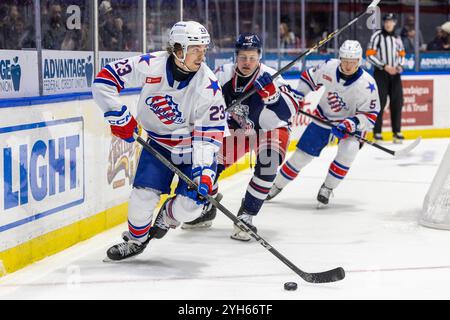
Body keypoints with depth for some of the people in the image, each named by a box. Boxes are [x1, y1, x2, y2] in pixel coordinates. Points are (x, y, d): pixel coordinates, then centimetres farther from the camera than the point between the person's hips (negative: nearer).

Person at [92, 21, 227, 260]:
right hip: (158, 141, 1)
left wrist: (204, 171, -29)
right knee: (144, 194, -10)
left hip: (193, 145, -1)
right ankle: (136, 239, 20)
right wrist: (119, 117, -17)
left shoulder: (209, 86, -24)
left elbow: (209, 134, -20)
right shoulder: (150, 65, -23)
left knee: (189, 206, -13)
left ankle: (168, 217, 25)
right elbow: (104, 79, -15)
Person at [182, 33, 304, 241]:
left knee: (268, 163, -30)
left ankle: (246, 216, -18)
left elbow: (289, 111, -35)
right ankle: (206, 210, 21)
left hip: (270, 129, -4)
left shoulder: (270, 77, -26)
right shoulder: (224, 74, -15)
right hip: (238, 130, 4)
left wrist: (271, 91, -49)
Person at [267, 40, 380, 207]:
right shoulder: (328, 67, -18)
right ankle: (277, 185, 23)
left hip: (351, 122, -2)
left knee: (348, 150, -29)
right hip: (324, 117, 2)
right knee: (302, 154, 3)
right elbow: (308, 77, 2)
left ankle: (327, 187, -10)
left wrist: (350, 124, -35)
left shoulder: (367, 84, -26)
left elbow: (370, 116, -22)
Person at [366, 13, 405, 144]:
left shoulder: (396, 38, 13)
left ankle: (397, 132, 13)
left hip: (395, 74, 5)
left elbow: (402, 54, 22)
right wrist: (385, 66, -15)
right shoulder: (377, 35, -5)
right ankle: (377, 132, 0)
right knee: (380, 102, -6)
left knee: (397, 102, 5)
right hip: (380, 73, -5)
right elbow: (370, 55, -10)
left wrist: (400, 66, 1)